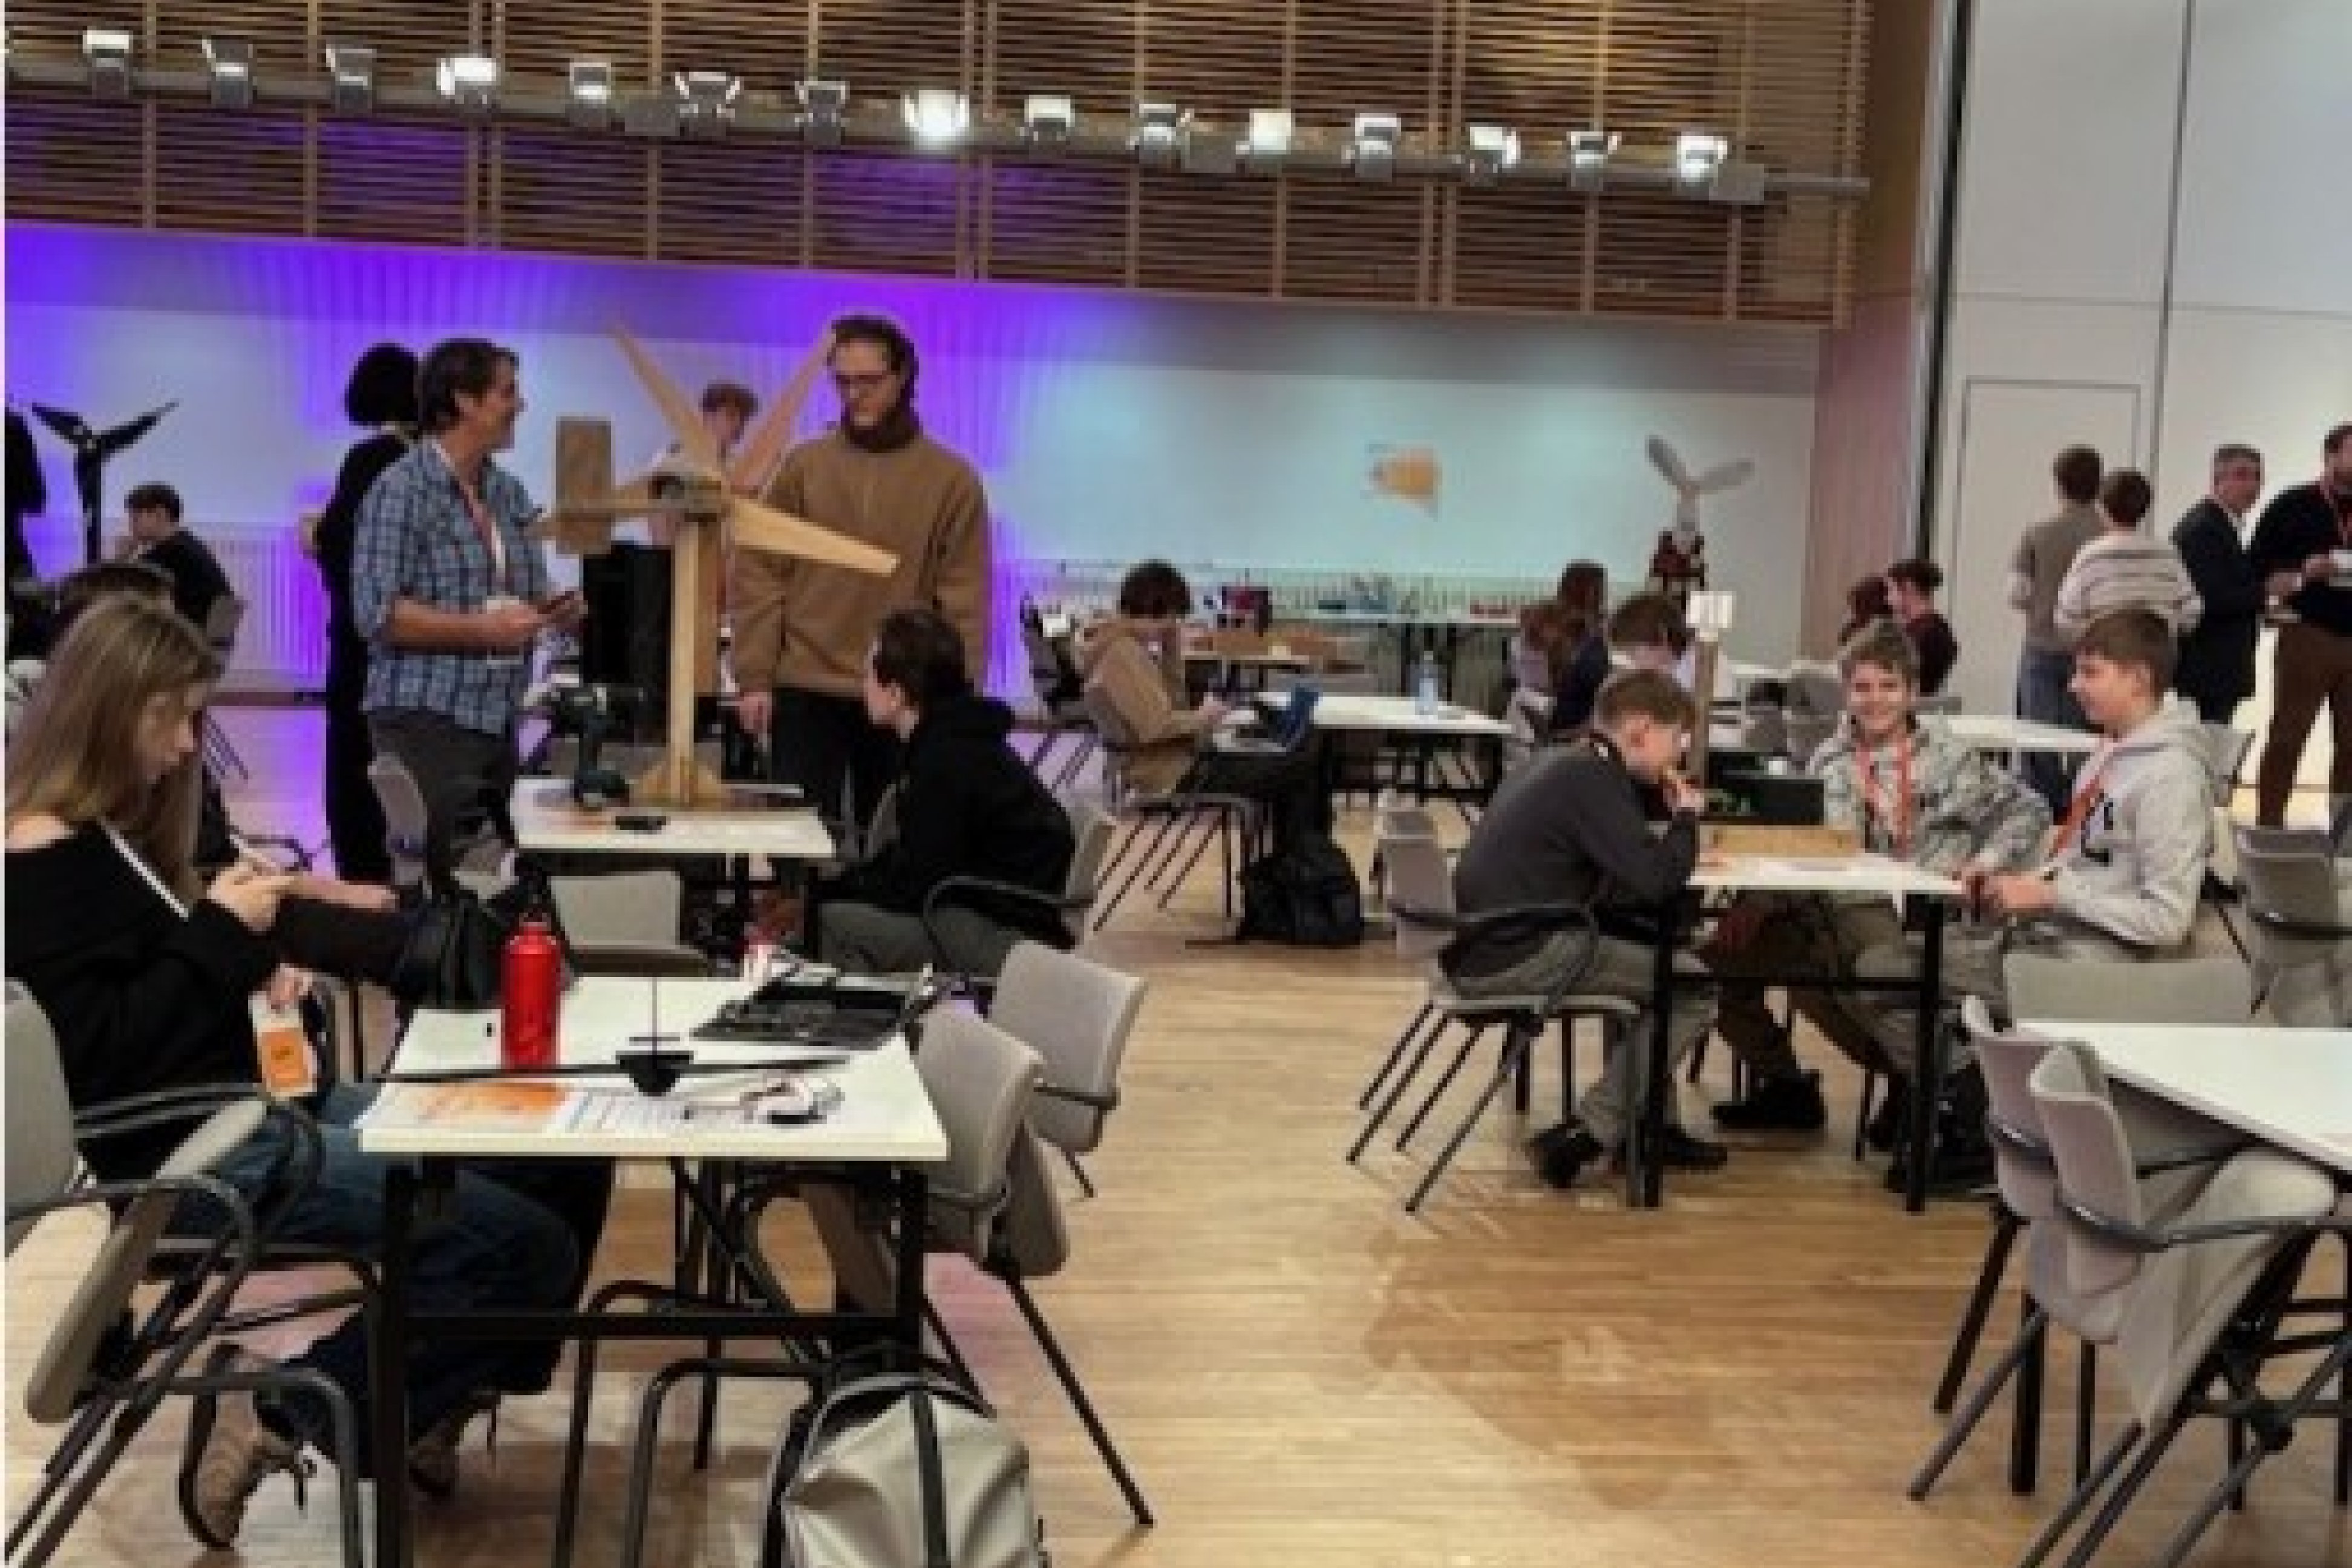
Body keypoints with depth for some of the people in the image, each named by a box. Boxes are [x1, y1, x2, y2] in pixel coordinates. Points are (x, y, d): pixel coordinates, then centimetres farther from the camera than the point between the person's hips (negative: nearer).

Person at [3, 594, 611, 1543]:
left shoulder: (113, 830, 16)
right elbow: (101, 1059, -21)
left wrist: (253, 953, 0)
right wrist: (221, 933, -15)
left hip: (250, 1103, 10)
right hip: (187, 1155, -10)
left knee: (565, 1165, 4)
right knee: (527, 1242, -22)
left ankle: (429, 1404, 14)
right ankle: (285, 1410, -7)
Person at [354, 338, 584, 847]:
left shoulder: (511, 495, 14)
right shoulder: (401, 491, -7)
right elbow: (377, 612, -15)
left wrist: (553, 608, -1)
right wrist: (480, 630, -21)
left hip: (499, 722, 7)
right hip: (427, 722, -7)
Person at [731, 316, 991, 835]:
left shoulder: (952, 479, 1)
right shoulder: (802, 467, 4)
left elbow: (965, 601, -1)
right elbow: (758, 576, 3)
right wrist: (755, 677, -4)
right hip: (806, 691, 0)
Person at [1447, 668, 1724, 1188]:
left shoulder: (1560, 762, 17)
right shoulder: (1591, 777, -14)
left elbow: (1625, 863, 25)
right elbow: (1657, 878, -21)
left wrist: (1669, 816, 8)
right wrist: (1687, 815, -2)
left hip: (1475, 947, 10)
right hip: (1515, 959, -10)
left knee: (1659, 953, 25)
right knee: (1695, 986, -4)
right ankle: (1585, 1135, -4)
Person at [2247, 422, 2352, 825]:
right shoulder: (2292, 506, -2)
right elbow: (2256, 576, -4)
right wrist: (2303, 574, -18)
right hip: (2308, 637, -4)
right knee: (2286, 740, -2)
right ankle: (2269, 829, 2)